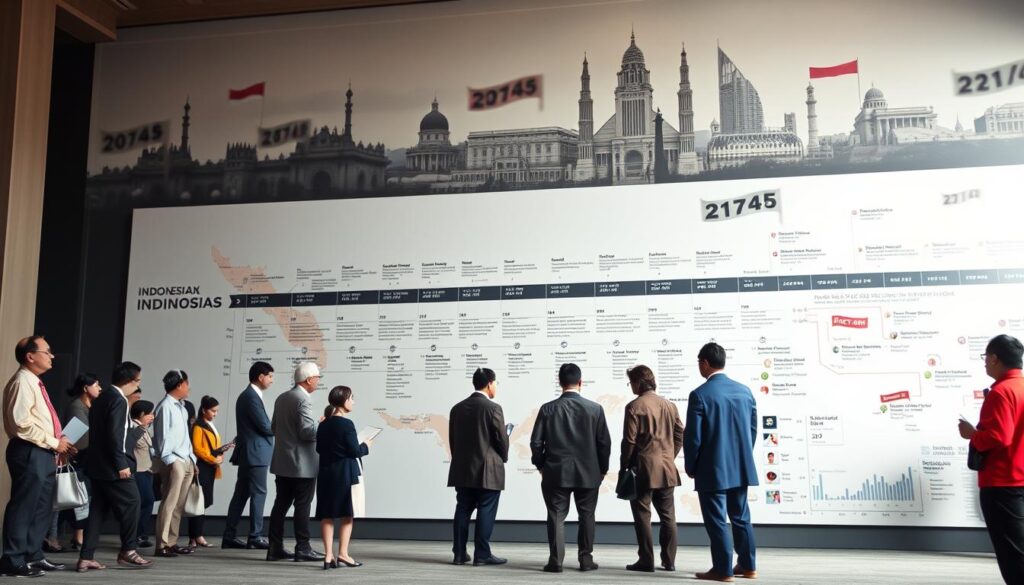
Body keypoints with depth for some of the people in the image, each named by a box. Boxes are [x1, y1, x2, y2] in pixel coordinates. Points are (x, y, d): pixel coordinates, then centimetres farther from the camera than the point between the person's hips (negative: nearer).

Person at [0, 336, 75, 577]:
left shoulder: (34, 383, 18)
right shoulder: (22, 382, -12)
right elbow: (22, 423, -21)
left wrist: (58, 443, 11)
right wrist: (54, 442, -15)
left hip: (43, 453, 10)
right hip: (29, 453, -10)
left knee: (42, 508, 13)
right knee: (23, 508, -5)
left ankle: (33, 556, 21)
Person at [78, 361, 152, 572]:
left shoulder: (101, 398, 15)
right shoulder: (118, 400, -14)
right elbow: (115, 435, -21)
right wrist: (121, 464, -20)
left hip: (97, 464, 10)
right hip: (112, 466, -10)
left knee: (98, 509, 9)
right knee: (131, 503, 0)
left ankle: (86, 558, 7)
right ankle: (128, 551, 8)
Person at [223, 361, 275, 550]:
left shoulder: (247, 395, 17)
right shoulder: (252, 397, -16)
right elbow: (265, 426, -18)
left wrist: (274, 427, 7)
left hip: (248, 453, 10)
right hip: (255, 453, -10)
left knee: (241, 495, 10)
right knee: (258, 493, -4)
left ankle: (229, 536, 13)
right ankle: (255, 536, 0)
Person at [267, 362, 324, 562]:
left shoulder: (281, 398, 12)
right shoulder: (303, 400, -16)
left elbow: (274, 427, 17)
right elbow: (307, 432, -22)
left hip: (282, 462, 9)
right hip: (302, 464, -9)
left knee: (281, 504, 10)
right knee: (302, 506, -2)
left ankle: (275, 548, 12)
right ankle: (303, 548, 2)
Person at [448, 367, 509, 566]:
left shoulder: (457, 408, 8)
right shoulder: (493, 408, -11)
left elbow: (452, 440, 10)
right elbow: (502, 439, -9)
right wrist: (503, 458, 10)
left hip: (462, 470, 6)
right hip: (488, 470, -6)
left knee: (462, 510, 9)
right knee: (485, 512, 0)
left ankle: (459, 553, 12)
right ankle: (482, 555, 3)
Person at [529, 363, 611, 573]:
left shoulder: (548, 409, -5)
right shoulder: (595, 409, -5)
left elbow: (536, 442, -4)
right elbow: (604, 443, -2)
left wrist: (540, 465, 11)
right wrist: (602, 469, 10)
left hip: (556, 473, 0)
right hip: (588, 474, 0)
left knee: (556, 517, 5)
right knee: (586, 516, 12)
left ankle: (555, 561, 5)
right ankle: (585, 559, 14)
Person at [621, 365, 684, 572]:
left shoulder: (634, 406, -10)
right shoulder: (670, 406, 9)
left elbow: (629, 441, -12)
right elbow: (680, 436, 10)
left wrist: (624, 466, -2)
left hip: (643, 469, -5)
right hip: (667, 469, 6)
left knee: (643, 516, 1)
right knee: (668, 516, 10)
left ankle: (646, 561, 1)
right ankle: (669, 561, 13)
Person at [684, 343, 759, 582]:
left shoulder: (700, 394, -14)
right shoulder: (745, 391, 3)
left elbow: (693, 437, -13)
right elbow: (753, 429, 9)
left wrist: (690, 467, 1)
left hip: (712, 469, -6)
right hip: (741, 467, 6)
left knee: (716, 520, 2)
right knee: (741, 517, 16)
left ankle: (722, 569, 6)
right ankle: (748, 566, 23)